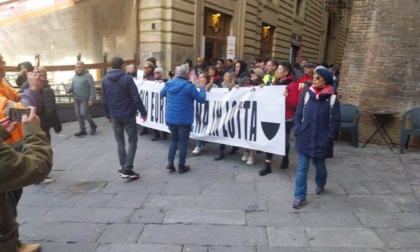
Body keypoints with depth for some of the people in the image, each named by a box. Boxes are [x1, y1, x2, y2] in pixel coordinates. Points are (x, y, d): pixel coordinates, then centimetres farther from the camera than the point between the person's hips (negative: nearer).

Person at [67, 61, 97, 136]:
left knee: (84, 113, -10)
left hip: (85, 98, -7)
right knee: (78, 115, 7)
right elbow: (72, 85, 18)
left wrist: (91, 99, -17)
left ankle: (93, 126, 14)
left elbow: (92, 88, -12)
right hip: (76, 98, 7)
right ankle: (83, 130, 16)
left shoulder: (88, 75, -9)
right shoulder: (75, 75, 12)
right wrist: (69, 90, -5)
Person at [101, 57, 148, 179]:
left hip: (115, 116, 4)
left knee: (120, 143, 13)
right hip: (128, 115, -4)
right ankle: (127, 168, -5)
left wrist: (108, 115, 17)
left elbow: (104, 100, 7)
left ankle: (124, 168, 16)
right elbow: (136, 97, -13)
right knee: (132, 141, 4)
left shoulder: (105, 80, 4)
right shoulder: (127, 78, -9)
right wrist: (143, 112, -6)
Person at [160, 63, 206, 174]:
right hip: (184, 120, -5)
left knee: (174, 139, 21)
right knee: (183, 142, 8)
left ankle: (170, 163, 16)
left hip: (170, 118, 5)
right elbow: (202, 99, -8)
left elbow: (162, 94, 21)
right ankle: (181, 166, 16)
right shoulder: (189, 86, -16)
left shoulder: (169, 84, 1)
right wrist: (202, 87, 7)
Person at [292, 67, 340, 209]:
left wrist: (329, 138, -9)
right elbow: (298, 115, 3)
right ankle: (300, 196, 11)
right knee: (301, 168, 2)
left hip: (321, 140, -1)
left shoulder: (332, 99, -5)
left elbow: (335, 121, -3)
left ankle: (320, 184, 49)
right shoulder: (307, 95, 0)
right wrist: (298, 132, -5)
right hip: (304, 139, 1)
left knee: (319, 165, 19)